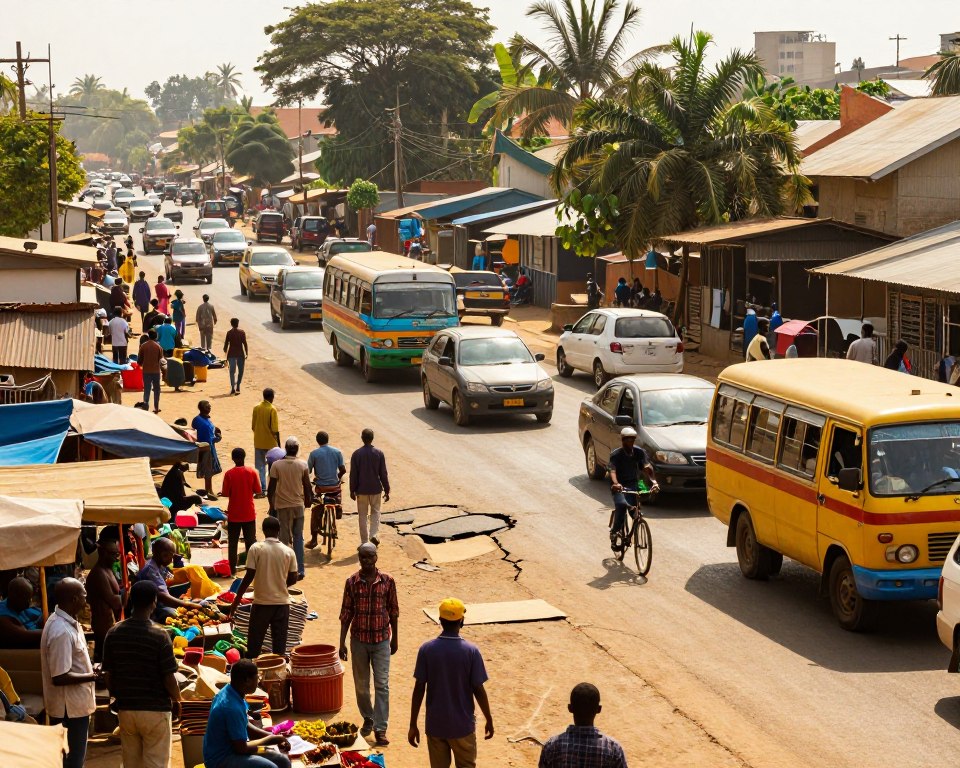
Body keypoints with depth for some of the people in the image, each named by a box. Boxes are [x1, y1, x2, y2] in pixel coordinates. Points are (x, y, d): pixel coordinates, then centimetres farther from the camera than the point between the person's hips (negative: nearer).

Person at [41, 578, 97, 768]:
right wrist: (92, 676, -18)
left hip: (76, 704, 10)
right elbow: (59, 677, -27)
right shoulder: (61, 631, -26)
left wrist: (91, 668, 5)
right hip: (69, 708, -10)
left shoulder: (69, 622, 5)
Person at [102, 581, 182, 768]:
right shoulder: (159, 636, -17)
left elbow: (109, 675, 2)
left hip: (125, 709, 4)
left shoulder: (113, 634, -4)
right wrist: (177, 701, 5)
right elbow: (169, 679, -13)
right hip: (155, 710, -4)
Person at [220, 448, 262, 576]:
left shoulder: (229, 474, -12)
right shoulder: (252, 472, -8)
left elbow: (225, 493, -10)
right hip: (249, 514, 1)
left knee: (233, 543, 9)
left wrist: (221, 492, 11)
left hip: (234, 514, -1)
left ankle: (232, 570, 10)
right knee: (250, 541, 10)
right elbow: (258, 491, -3)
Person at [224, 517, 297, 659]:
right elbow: (293, 579, 2)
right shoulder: (289, 552, -1)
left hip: (261, 602, -2)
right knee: (279, 647, 7)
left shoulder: (256, 549, -8)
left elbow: (249, 576, -10)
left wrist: (236, 600, -3)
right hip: (282, 602, 2)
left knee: (254, 646, 7)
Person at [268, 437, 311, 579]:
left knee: (284, 538, 6)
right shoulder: (302, 465, -7)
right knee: (298, 538, 12)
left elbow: (271, 488, -8)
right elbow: (307, 486, 0)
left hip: (282, 506, -1)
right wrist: (307, 500, 17)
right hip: (298, 505, 1)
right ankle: (299, 570, 11)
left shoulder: (277, 465, -10)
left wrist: (271, 503, 7)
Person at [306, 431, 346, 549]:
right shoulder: (337, 452, 0)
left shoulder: (314, 453, -5)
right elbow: (343, 470, 0)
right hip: (335, 486, 2)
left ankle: (314, 539, 8)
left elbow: (308, 471, -3)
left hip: (321, 487, -2)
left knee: (316, 513, 9)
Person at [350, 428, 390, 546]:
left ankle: (364, 543, 10)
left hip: (361, 490, 0)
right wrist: (387, 490, 5)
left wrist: (352, 490, 5)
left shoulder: (356, 454, -8)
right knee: (375, 512, 16)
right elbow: (383, 474, -3)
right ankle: (373, 534, -5)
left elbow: (353, 474, -4)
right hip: (376, 489, 0)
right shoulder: (379, 453, -6)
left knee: (362, 515, 8)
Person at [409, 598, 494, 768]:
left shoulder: (426, 649, -9)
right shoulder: (471, 651, -12)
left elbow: (419, 689, -7)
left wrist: (413, 725, 1)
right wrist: (489, 720, 6)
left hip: (435, 725, 1)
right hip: (463, 726, -1)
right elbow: (478, 690, -8)